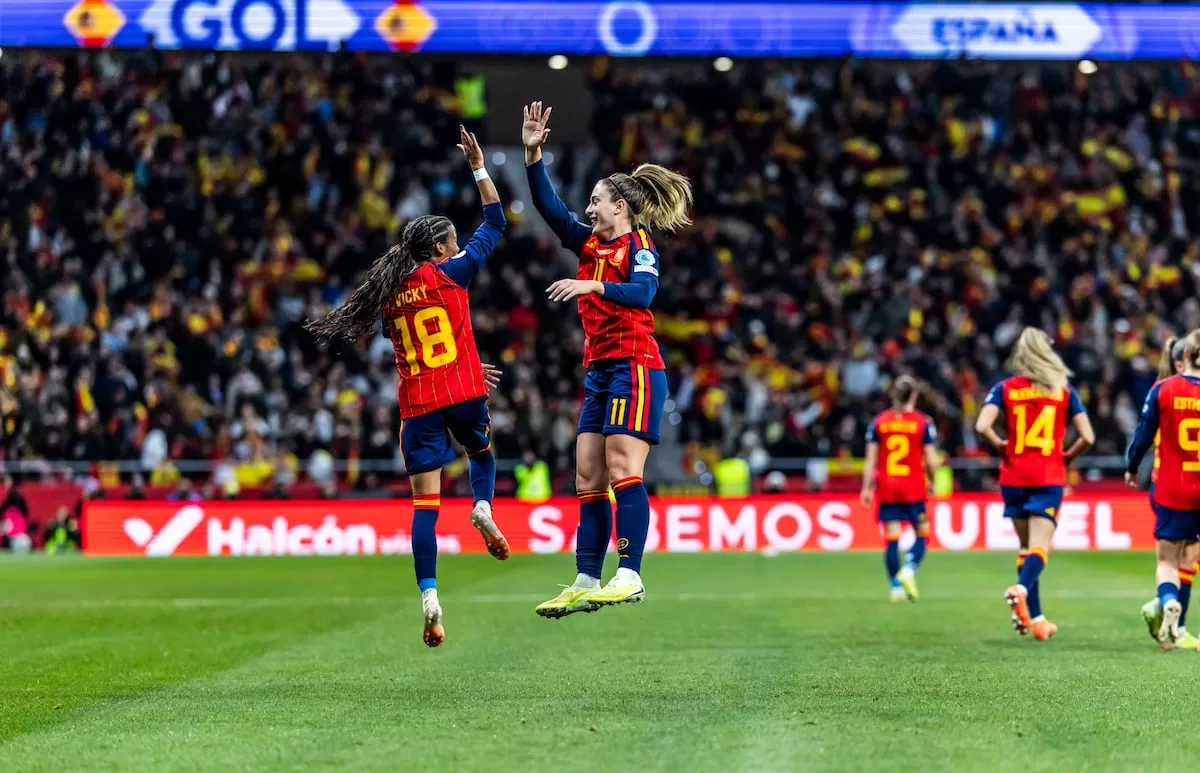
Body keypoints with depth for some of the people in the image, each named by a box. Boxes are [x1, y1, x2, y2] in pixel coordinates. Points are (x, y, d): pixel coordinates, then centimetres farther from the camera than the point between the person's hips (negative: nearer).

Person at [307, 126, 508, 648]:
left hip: (417, 404, 2)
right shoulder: (450, 273, -1)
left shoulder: (389, 294, 11)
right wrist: (478, 167, 16)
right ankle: (483, 509, -1)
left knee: (424, 502, -1)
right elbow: (494, 222, 8)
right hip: (463, 393, -2)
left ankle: (429, 596, -13)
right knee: (482, 451, 30)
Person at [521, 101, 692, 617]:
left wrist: (591, 286, -33)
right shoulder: (590, 244, 16)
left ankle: (629, 576, -20)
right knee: (588, 478, 3)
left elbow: (643, 291, -23)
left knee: (622, 470, -16)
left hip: (634, 366, -8)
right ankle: (586, 583, 3)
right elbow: (549, 206, 13)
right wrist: (533, 154, 5)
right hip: (599, 371, 8)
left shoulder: (639, 245, -5)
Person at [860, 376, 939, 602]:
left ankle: (896, 586, 4)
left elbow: (870, 459, 0)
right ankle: (909, 569, -15)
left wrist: (867, 488, 4)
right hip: (914, 489, -2)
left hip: (887, 488, 2)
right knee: (922, 533, 10)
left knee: (891, 538, 5)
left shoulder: (878, 422, 2)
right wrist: (932, 482, 12)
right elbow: (931, 460, -5)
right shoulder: (924, 422, -4)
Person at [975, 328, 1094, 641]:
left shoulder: (1005, 389, 1)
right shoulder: (1065, 391, 2)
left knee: (1027, 546, 14)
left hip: (1014, 477, 1)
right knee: (1040, 547, -7)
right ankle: (1021, 589, -37)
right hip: (1049, 478, -1)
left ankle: (1035, 618, 14)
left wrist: (1000, 446, 4)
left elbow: (982, 426, -14)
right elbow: (1087, 437, -4)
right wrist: (1067, 457, 14)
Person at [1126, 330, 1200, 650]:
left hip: (1171, 491, 0)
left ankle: (1169, 601, -24)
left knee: (1167, 560, 6)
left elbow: (1143, 435, -1)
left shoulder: (1162, 390, -6)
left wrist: (1131, 468, 15)